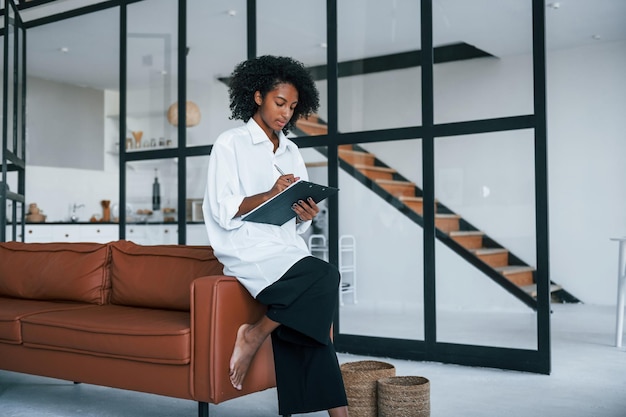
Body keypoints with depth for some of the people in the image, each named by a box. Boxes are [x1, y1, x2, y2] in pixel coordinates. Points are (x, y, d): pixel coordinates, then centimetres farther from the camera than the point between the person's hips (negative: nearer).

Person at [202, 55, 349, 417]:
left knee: (308, 305, -23)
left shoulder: (291, 151, 19)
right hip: (249, 251, -6)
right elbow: (223, 211, -8)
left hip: (289, 248, 6)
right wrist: (270, 195, -20)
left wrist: (305, 215, -6)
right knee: (325, 277, -28)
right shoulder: (231, 144, 2)